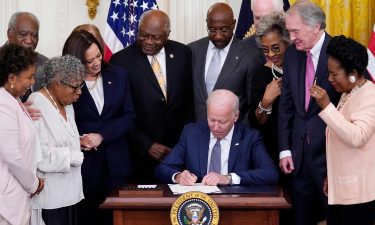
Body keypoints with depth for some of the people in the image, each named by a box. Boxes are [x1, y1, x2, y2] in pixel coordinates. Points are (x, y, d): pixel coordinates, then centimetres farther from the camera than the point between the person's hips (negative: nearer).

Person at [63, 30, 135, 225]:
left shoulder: (118, 75, 6)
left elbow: (129, 117, 3)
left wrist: (102, 136, -10)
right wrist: (77, 140, -18)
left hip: (116, 162, 2)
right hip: (84, 162, -2)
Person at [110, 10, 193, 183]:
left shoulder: (182, 53, 2)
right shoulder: (121, 60, -8)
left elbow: (189, 98, 10)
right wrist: (146, 145, -10)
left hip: (179, 148, 3)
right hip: (141, 154, -2)